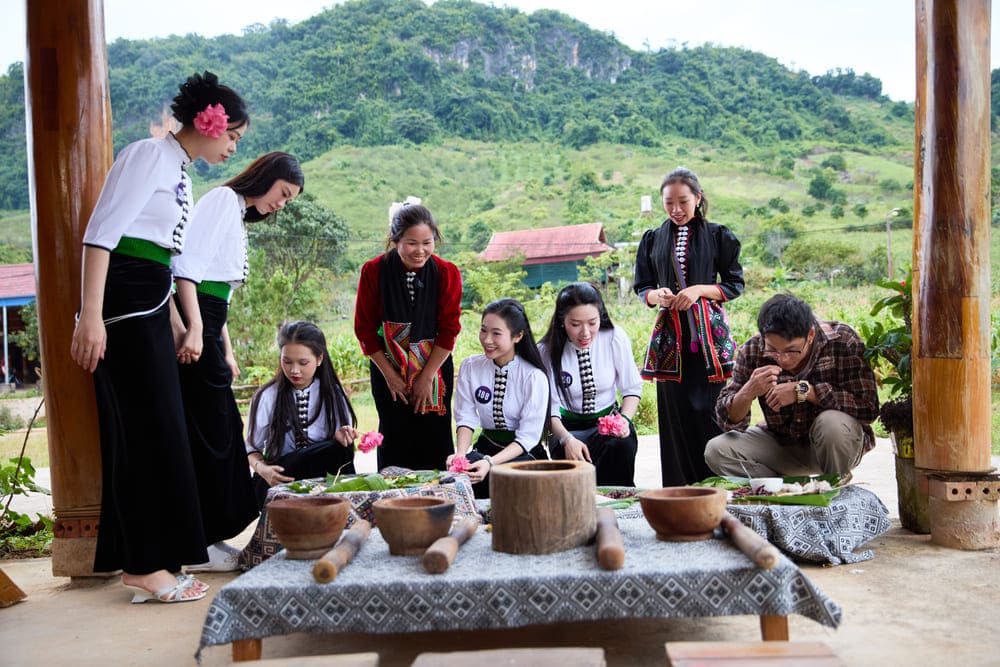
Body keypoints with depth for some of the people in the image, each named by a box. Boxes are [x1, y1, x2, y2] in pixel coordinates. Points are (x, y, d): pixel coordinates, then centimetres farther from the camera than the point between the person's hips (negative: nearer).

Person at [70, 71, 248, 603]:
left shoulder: (179, 172, 19)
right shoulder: (149, 155, -8)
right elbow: (101, 234, -17)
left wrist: (178, 326, 25)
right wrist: (90, 316, -24)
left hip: (150, 305, 9)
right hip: (123, 301, -9)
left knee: (144, 431, 11)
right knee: (150, 430, -7)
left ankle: (142, 555, 21)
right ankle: (145, 564, 2)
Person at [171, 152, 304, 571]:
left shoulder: (237, 216, 26)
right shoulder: (224, 199, -3)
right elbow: (188, 262, -17)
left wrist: (227, 351, 20)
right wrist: (194, 329, -23)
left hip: (206, 325, 10)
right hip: (192, 322, -10)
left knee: (221, 429, 10)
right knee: (209, 432, -7)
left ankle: (209, 537, 18)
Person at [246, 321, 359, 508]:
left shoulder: (333, 394, 2)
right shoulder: (266, 397, -3)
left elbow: (343, 444, 3)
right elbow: (252, 448, 2)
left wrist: (341, 437, -21)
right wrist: (262, 469, -19)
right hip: (275, 483, -3)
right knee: (334, 450, -31)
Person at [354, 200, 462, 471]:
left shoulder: (447, 273, -10)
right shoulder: (373, 271, -11)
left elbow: (449, 329, -8)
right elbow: (365, 329, -5)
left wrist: (426, 378, -10)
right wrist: (389, 375, -5)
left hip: (436, 368, 0)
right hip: (388, 370, 0)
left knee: (435, 441, 1)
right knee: (394, 440, 4)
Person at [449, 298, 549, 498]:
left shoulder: (534, 377, -13)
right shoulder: (470, 367, 0)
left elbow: (528, 436, -15)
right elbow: (466, 417, -2)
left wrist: (491, 462, -30)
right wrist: (461, 453, -23)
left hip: (525, 453, -2)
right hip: (486, 447, 3)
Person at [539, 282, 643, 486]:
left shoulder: (615, 338, -9)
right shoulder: (546, 352, -12)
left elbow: (632, 388, 2)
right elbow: (549, 409, -10)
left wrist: (624, 419, -18)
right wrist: (567, 439, -29)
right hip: (568, 428, -1)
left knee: (622, 442, -33)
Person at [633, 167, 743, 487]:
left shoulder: (718, 236, 5)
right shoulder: (652, 240, 13)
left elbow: (735, 284, 5)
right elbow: (642, 287, 14)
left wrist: (699, 290, -11)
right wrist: (657, 295, -8)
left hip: (710, 332, -2)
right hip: (670, 334, 2)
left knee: (710, 409, -6)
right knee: (674, 411, 1)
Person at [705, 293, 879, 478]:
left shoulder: (843, 341, -20)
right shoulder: (753, 350, -14)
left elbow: (868, 407, -27)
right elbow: (728, 421, -12)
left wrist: (804, 390, -31)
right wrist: (748, 392, -33)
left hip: (836, 447, -2)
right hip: (782, 445, 2)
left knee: (833, 423, -34)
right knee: (716, 450, -17)